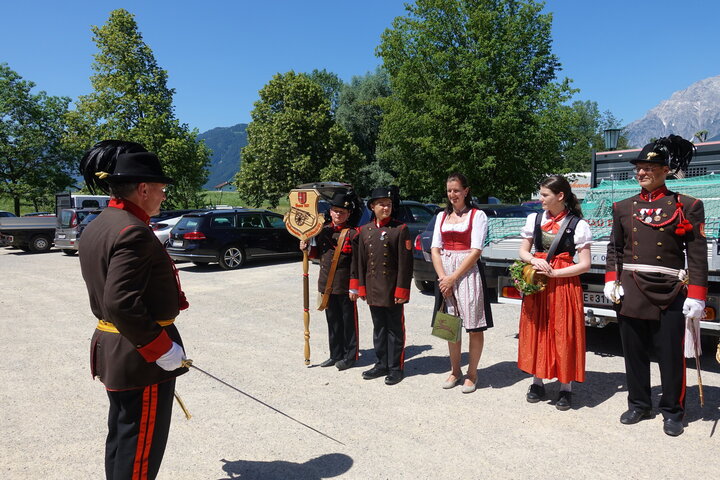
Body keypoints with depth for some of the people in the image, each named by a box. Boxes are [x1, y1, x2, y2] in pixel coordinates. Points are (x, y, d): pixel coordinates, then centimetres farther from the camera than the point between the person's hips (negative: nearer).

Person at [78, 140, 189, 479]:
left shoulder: (97, 226, 9)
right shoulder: (133, 231, -23)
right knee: (141, 445, 5)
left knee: (121, 437, 23)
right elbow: (122, 302, -30)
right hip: (141, 356, -10)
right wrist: (162, 349, -23)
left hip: (112, 347, 10)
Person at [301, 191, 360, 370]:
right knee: (333, 321, 16)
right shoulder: (323, 230, 8)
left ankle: (350, 356, 20)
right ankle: (336, 354, 29)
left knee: (348, 322, 6)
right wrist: (307, 248, -1)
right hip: (326, 285, 6)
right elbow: (317, 253, 19)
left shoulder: (353, 234, -10)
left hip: (345, 287, -6)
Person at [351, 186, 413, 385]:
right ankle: (382, 365, 27)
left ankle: (396, 367, 17)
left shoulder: (400, 229, -6)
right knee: (378, 329, 15)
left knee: (395, 330, 6)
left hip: (393, 290, -5)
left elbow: (406, 263, -10)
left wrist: (402, 290, -13)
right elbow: (360, 261, 9)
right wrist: (361, 287, 5)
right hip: (373, 290, 5)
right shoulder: (364, 231, 7)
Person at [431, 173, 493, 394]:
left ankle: (472, 374, 14)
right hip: (445, 274, 5)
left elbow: (475, 251, -10)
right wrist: (442, 277, -7)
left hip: (468, 273, -4)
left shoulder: (477, 215, -2)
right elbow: (435, 249, 8)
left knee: (474, 327, 0)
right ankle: (455, 371, 25)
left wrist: (453, 277, -14)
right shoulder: (442, 216, 14)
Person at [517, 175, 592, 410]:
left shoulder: (578, 224, -6)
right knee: (536, 333, 9)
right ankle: (537, 383, 23)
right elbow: (523, 251, 12)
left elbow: (584, 265, -7)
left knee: (564, 335, 3)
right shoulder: (535, 219, 6)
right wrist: (535, 260, -9)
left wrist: (554, 273, -15)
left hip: (564, 284, -4)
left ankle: (565, 388, 18)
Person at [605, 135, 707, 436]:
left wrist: (696, 296, -10)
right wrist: (611, 280, 0)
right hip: (630, 291, 3)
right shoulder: (623, 207, 8)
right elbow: (614, 248, 13)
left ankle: (672, 411, 25)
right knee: (634, 351, 12)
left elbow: (697, 254, -5)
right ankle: (639, 405, 28)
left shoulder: (687, 206, -2)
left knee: (671, 354, 6)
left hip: (670, 293, -3)